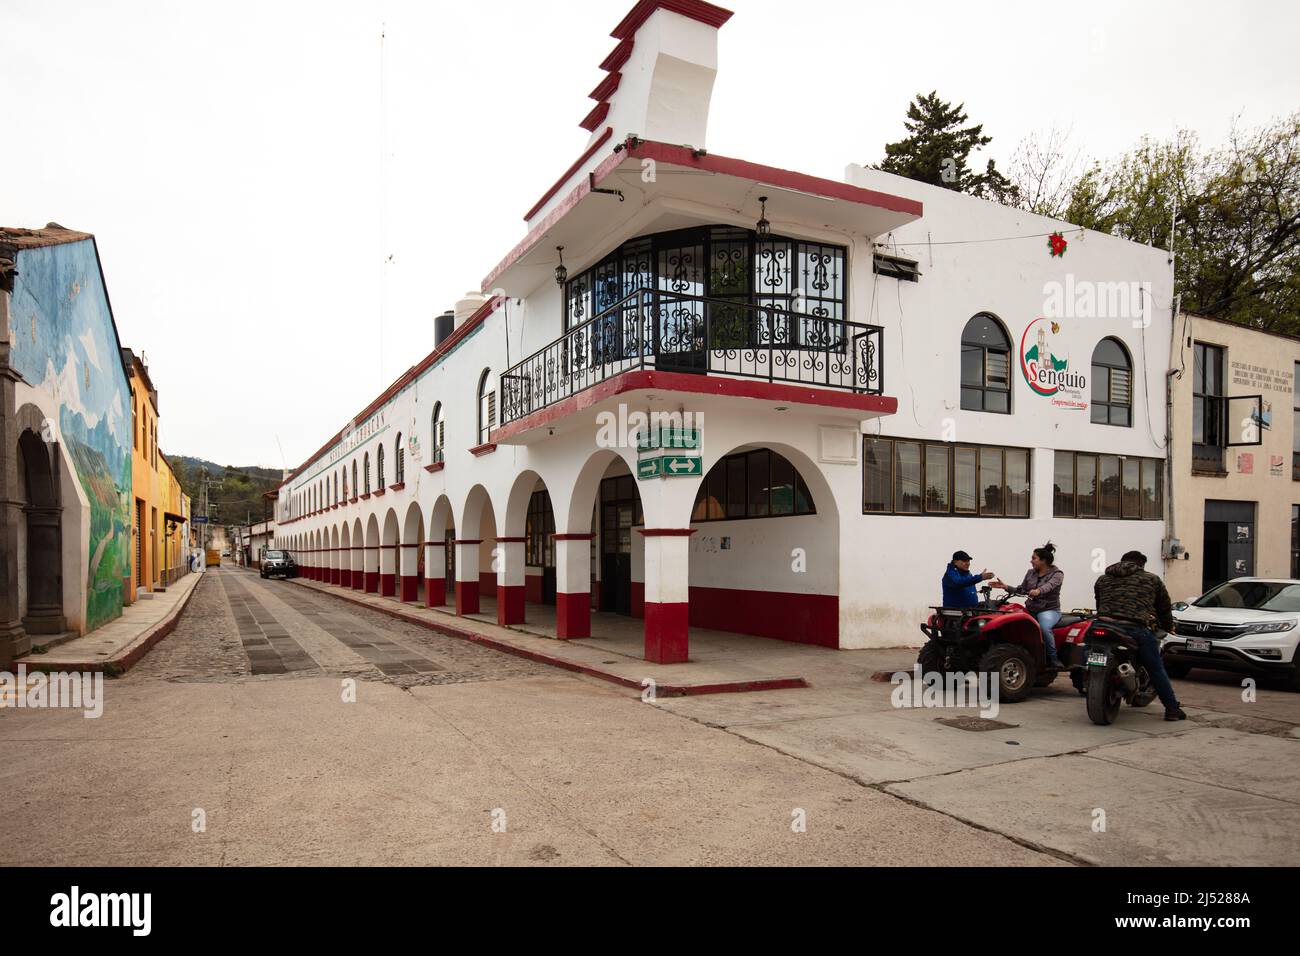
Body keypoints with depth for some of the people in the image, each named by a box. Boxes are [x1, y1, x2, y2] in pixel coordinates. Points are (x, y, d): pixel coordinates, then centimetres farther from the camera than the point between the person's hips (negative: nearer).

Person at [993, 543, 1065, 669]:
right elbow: (1022, 590, 14)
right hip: (1030, 609, 6)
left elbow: (1049, 585, -27)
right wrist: (1006, 586, -2)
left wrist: (1038, 591, -48)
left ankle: (1053, 659, -19)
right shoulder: (1030, 573, 12)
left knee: (1044, 627, -36)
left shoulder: (1057, 574, -5)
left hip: (1049, 609, -5)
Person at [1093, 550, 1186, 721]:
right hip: (1137, 628, -3)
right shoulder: (1152, 579, 18)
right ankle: (1172, 709, 14)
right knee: (1157, 670, 10)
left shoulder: (1102, 580, 24)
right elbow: (1164, 607, 24)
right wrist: (1168, 627, 40)